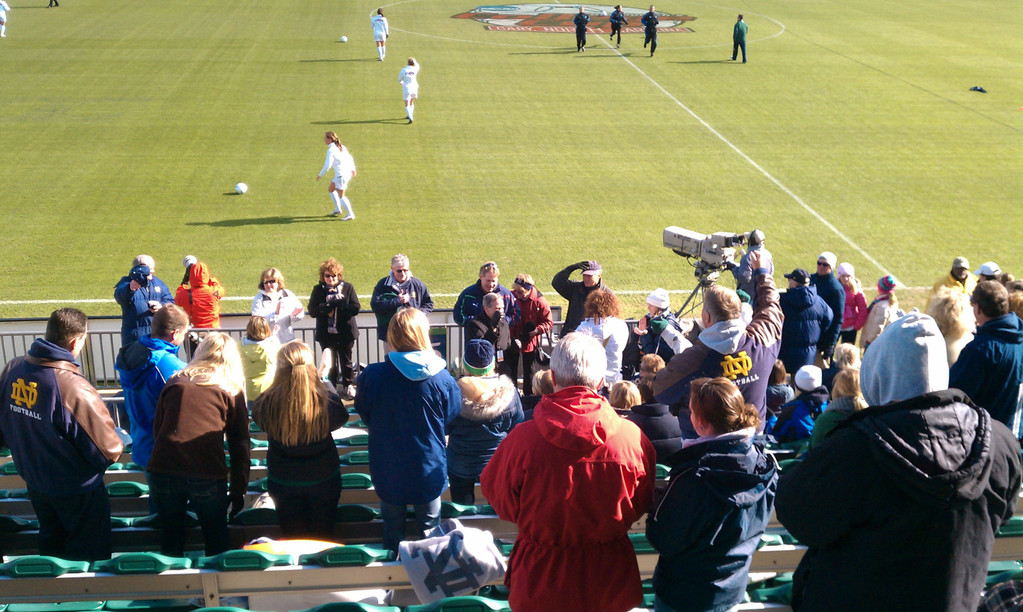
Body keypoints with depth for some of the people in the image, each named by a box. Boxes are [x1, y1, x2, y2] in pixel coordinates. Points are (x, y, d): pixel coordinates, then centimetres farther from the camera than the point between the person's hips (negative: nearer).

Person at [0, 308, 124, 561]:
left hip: (33, 481, 7)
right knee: (89, 552, 16)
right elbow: (108, 452, -26)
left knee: (51, 543, 28)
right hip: (77, 490, -6)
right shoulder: (76, 391, -34)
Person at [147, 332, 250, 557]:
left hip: (162, 471, 2)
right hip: (207, 475, -2)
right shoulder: (231, 389, 8)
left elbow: (157, 429, 20)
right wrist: (238, 490, 11)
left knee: (171, 534, 21)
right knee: (216, 539, 16)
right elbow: (240, 444, 7)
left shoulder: (174, 383, 14)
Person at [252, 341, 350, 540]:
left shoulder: (267, 403, -26)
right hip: (323, 477, 0)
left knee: (291, 539, 18)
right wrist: (327, 384, 7)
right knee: (324, 537, 19)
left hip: (283, 481, 0)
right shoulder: (327, 399, -26)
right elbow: (341, 418, -3)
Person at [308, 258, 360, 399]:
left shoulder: (347, 287, -1)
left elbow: (356, 308, -10)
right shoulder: (318, 289, 1)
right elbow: (312, 310, -9)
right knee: (330, 363, 9)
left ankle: (348, 386, 24)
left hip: (345, 333, -1)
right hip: (326, 333, 1)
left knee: (346, 361, 10)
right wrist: (331, 305, -20)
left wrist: (337, 305, -19)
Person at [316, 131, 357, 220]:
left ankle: (350, 214, 1)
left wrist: (320, 175, -9)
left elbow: (327, 166, -21)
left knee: (341, 196, -1)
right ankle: (337, 209, 28)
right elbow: (350, 158, 17)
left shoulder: (331, 150, -18)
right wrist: (353, 169, 27)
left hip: (341, 175, -9)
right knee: (330, 189, 21)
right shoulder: (341, 147, 8)